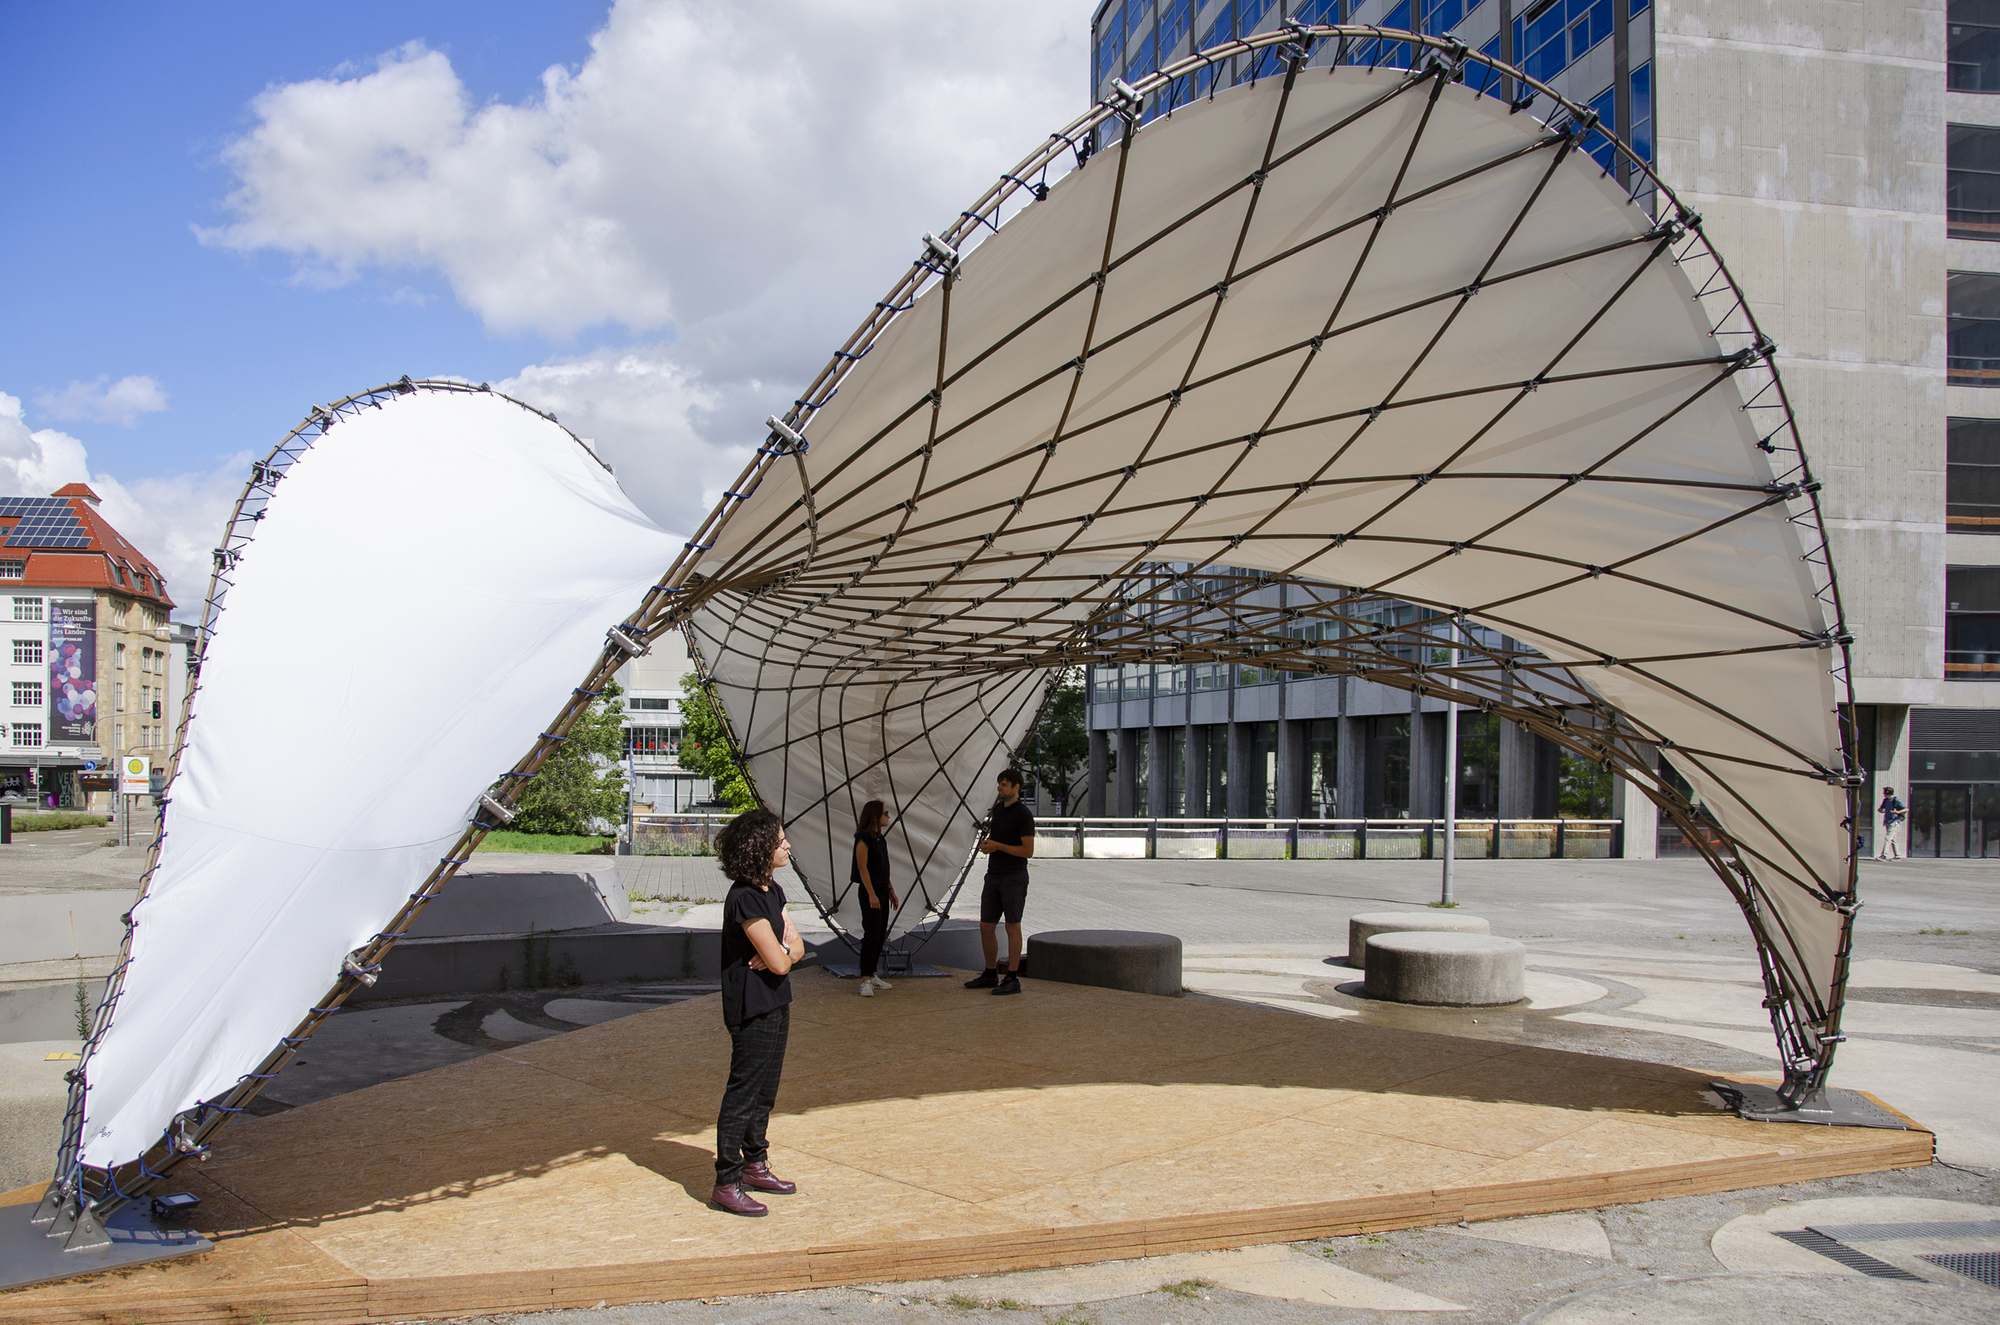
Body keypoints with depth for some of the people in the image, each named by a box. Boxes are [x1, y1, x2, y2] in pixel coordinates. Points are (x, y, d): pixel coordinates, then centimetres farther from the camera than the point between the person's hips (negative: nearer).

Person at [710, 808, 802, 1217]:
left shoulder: (771, 891, 8)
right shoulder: (745, 900, -22)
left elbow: (797, 946, 8)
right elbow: (778, 963, -23)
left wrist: (780, 950, -14)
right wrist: (783, 950, -1)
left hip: (775, 1006, 9)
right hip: (753, 1012, -9)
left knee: (765, 1092, 18)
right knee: (742, 1095, -4)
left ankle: (754, 1165, 31)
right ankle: (726, 1184, 3)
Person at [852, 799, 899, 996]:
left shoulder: (880, 838, 14)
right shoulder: (863, 839, -12)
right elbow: (862, 867, -16)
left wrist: (891, 890, 19)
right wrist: (871, 894, -21)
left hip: (882, 891, 9)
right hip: (870, 892, -9)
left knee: (881, 935, 10)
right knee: (871, 934, -12)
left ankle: (872, 974, 16)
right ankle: (866, 980, -13)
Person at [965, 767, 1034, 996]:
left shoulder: (1023, 815, -11)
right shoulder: (998, 810, 13)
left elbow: (1028, 851, -15)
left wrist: (998, 846, -17)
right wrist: (985, 844, 3)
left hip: (1014, 877, -8)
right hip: (993, 874, 8)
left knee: (1012, 926, -3)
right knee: (986, 926, 9)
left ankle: (1012, 979, 1)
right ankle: (990, 975, 20)